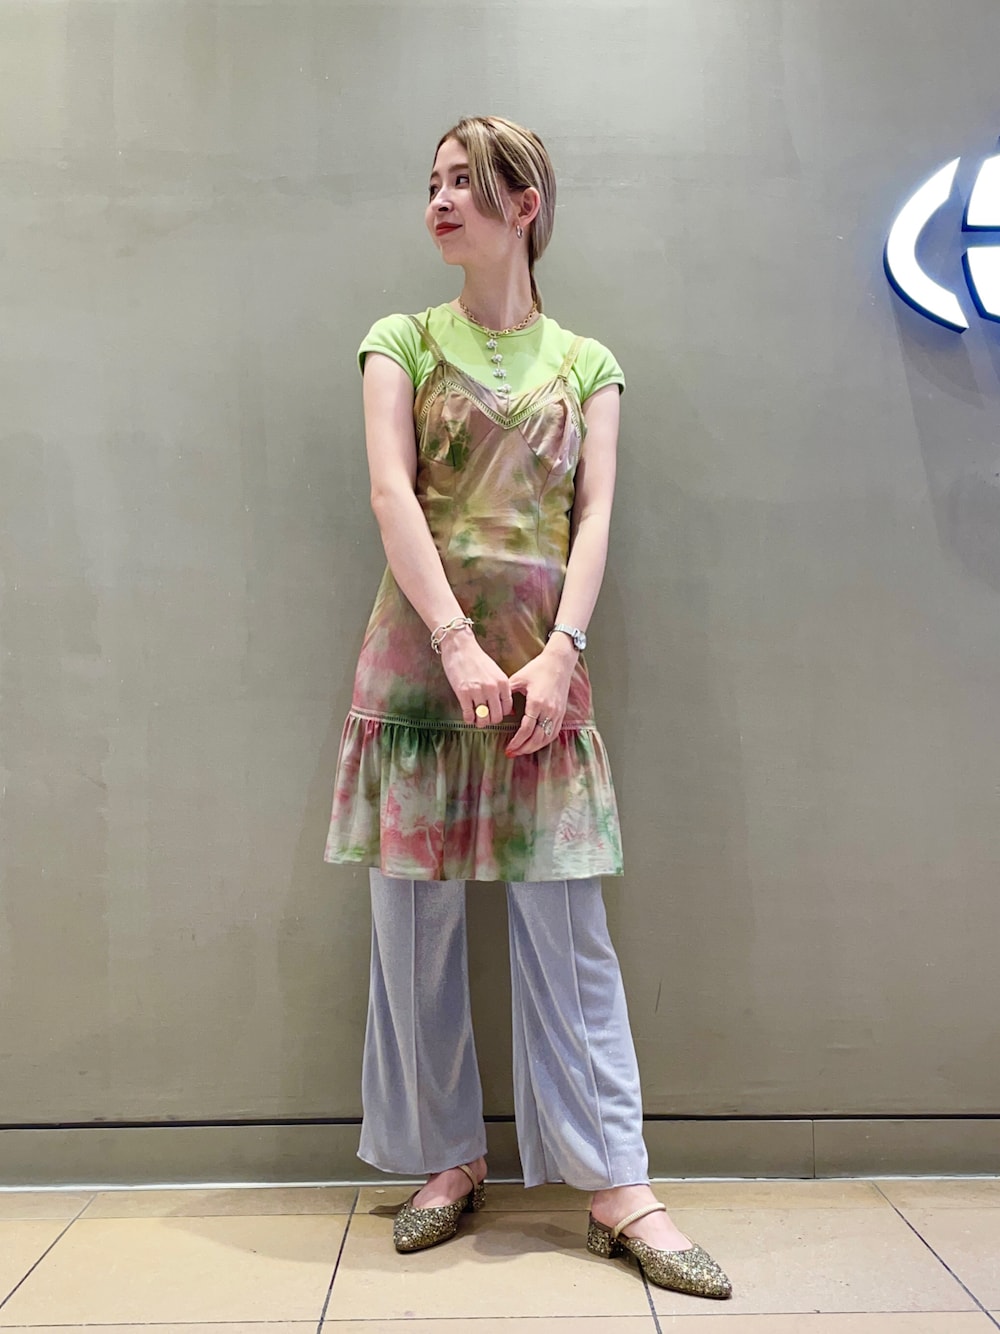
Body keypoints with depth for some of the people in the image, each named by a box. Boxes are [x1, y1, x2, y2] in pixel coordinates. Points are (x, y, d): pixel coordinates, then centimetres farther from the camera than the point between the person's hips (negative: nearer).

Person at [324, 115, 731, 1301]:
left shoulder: (587, 364, 13)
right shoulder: (403, 342, 10)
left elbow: (594, 517, 3)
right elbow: (391, 495, -4)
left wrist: (561, 651, -13)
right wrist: (458, 643, -16)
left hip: (541, 649, 0)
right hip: (421, 644, 0)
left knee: (566, 921, 1)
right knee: (416, 916, 4)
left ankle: (617, 1187, 11)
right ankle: (449, 1160, 22)